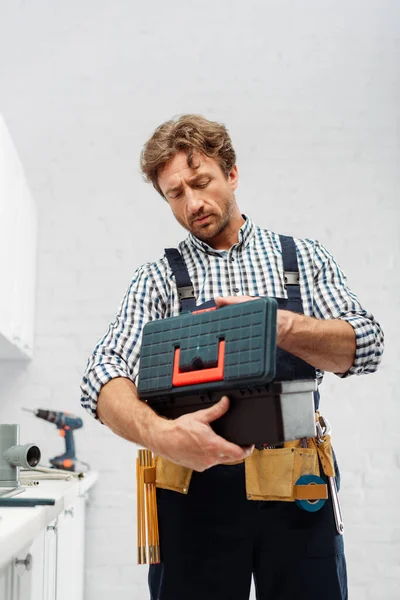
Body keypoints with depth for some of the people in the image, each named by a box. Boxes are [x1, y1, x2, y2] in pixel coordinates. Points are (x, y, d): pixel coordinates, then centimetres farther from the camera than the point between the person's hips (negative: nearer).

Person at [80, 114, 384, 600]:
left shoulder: (303, 258, 11)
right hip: (195, 489, 0)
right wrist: (158, 433, -29)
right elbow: (103, 376, -8)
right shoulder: (158, 279, 7)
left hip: (296, 487, 1)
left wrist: (279, 323, -19)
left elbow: (366, 347, 0)